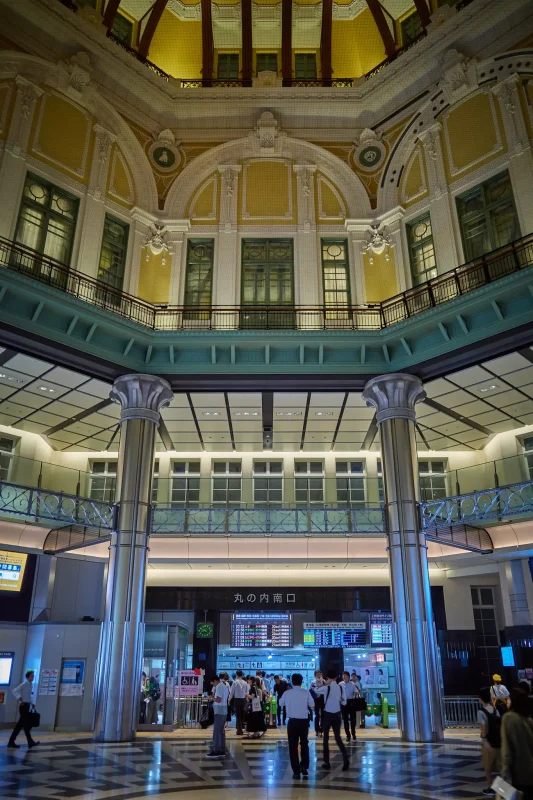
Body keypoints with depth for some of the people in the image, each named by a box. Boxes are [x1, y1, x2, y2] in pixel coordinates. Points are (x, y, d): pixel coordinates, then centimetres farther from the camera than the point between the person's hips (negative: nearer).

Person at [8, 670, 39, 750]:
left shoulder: (31, 685, 11)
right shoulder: (24, 684, -12)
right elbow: (15, 691, -22)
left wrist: (32, 703, 10)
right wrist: (19, 698, -30)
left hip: (27, 706, 8)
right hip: (23, 705, -8)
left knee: (20, 724, 11)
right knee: (26, 724, -4)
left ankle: (11, 741, 18)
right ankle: (30, 742, 0)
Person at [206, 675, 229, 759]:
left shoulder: (219, 687, -14)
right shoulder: (225, 685, 15)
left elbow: (218, 699, -22)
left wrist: (212, 698, -4)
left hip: (219, 711, -10)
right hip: (224, 710, 10)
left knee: (216, 731, -5)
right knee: (222, 731, 12)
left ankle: (215, 751, -4)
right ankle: (222, 750, 16)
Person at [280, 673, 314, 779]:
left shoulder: (287, 693, -4)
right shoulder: (306, 692, -8)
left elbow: (281, 704, 12)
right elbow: (312, 705, 0)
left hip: (293, 721, -1)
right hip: (304, 721, 1)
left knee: (293, 746, 9)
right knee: (304, 744, 21)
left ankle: (296, 771, 9)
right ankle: (304, 767, 19)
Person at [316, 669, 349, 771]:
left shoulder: (326, 688, -14)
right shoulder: (341, 687, -3)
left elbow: (316, 691, 5)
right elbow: (344, 702, 4)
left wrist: (325, 684, 11)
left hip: (328, 714, -3)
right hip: (337, 714, 4)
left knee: (326, 738, 9)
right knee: (338, 737, 13)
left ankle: (327, 763, 13)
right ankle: (345, 758, -6)